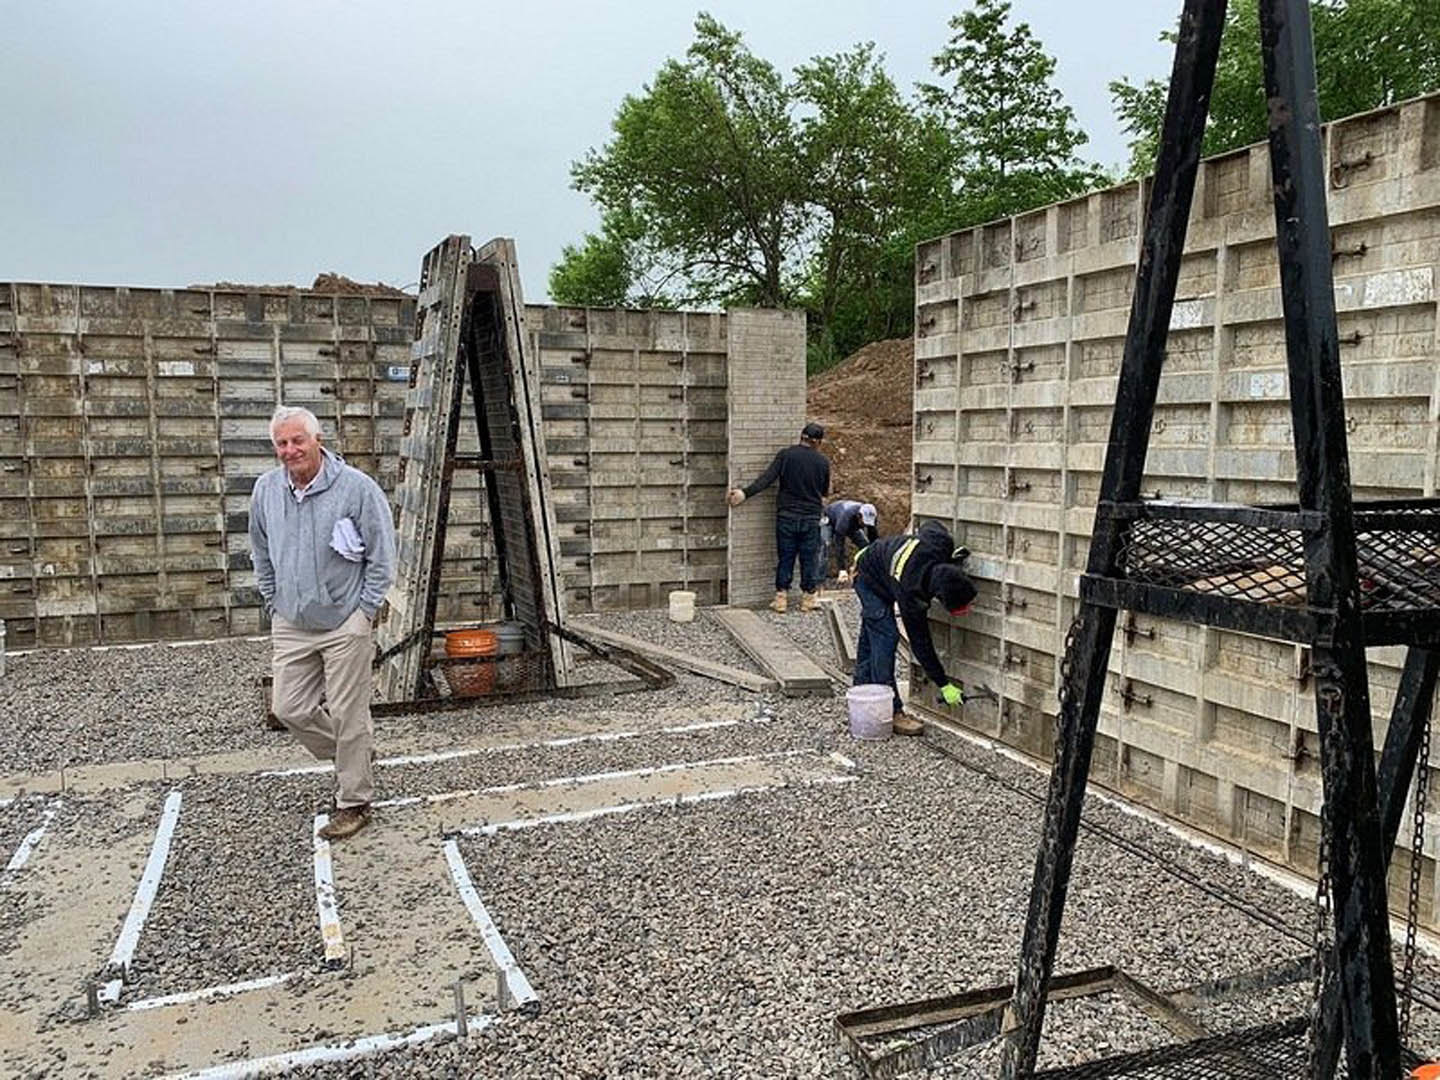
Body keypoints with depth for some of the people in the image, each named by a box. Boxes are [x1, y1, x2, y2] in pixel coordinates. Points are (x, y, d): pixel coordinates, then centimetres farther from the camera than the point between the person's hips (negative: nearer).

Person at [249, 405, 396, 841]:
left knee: (348, 715, 1)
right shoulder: (266, 490, 2)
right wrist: (274, 604, 13)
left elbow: (381, 555, -7)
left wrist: (364, 609, -8)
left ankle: (353, 803, 16)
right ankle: (352, 756, 34)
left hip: (345, 624, -5)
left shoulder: (357, 487, -13)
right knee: (290, 709, 9)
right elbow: (261, 555, 17)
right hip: (290, 625, 5)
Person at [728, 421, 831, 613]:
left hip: (786, 516, 0)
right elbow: (825, 491, 11)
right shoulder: (823, 461, -1)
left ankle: (780, 598, 9)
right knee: (809, 559, 10)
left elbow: (766, 478, -12)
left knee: (785, 558, 7)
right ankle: (808, 598, 16)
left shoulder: (785, 455, -5)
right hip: (811, 518, 0)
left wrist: (745, 492, -10)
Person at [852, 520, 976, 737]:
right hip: (868, 578, -8)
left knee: (870, 637, 16)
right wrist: (944, 685, -25)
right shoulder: (910, 592, -41)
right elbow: (920, 642, -30)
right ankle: (891, 712, -13)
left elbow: (929, 525, -5)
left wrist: (953, 559, -15)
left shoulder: (941, 542, -32)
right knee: (885, 637, -17)